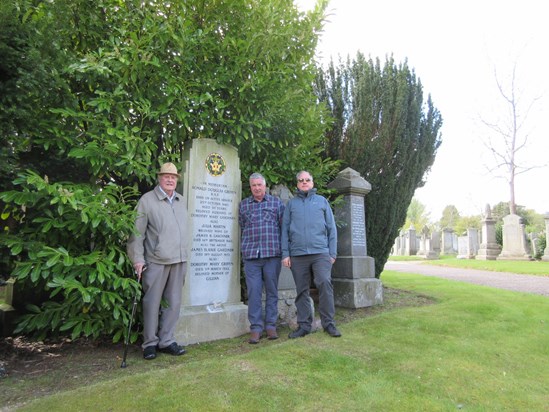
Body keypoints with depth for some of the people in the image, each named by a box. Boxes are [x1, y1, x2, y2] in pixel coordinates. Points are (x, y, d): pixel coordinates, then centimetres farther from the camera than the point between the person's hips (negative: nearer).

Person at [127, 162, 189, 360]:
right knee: (152, 303, 4)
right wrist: (138, 259, -10)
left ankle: (167, 341, 22)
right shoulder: (147, 200, -3)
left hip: (179, 261, 5)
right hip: (156, 261, -5)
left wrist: (184, 257, 13)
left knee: (173, 302, 10)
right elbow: (137, 232, -5)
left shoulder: (181, 201, 14)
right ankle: (150, 343, 19)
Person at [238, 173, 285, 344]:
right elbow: (242, 227, 19)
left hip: (272, 253, 0)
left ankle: (270, 325, 16)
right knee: (253, 292, -1)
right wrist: (251, 242, 13)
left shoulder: (276, 202, 9)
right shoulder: (243, 204, 13)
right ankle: (255, 327, 7)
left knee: (272, 291, 6)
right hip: (251, 254, 1)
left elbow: (284, 226, 8)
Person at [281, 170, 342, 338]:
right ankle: (304, 325, 17)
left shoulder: (322, 201, 12)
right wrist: (285, 253, 0)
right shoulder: (291, 203, 13)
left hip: (320, 252, -1)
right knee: (301, 291, 7)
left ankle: (328, 323, 0)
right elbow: (285, 230, 9)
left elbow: (331, 228, 9)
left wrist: (333, 253, 2)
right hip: (297, 255, 1)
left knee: (325, 283, -14)